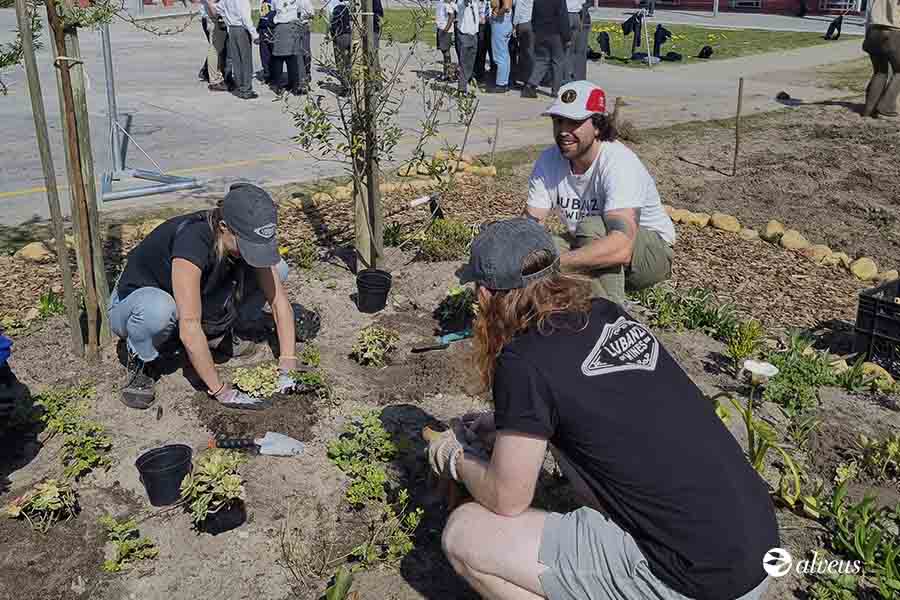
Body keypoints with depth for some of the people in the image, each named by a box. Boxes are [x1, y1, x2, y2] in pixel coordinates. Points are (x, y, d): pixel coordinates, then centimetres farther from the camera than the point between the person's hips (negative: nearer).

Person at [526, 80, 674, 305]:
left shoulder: (620, 163, -31)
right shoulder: (549, 161, -11)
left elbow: (621, 248, -45)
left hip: (651, 249, -6)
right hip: (585, 245, 6)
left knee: (591, 227, -35)